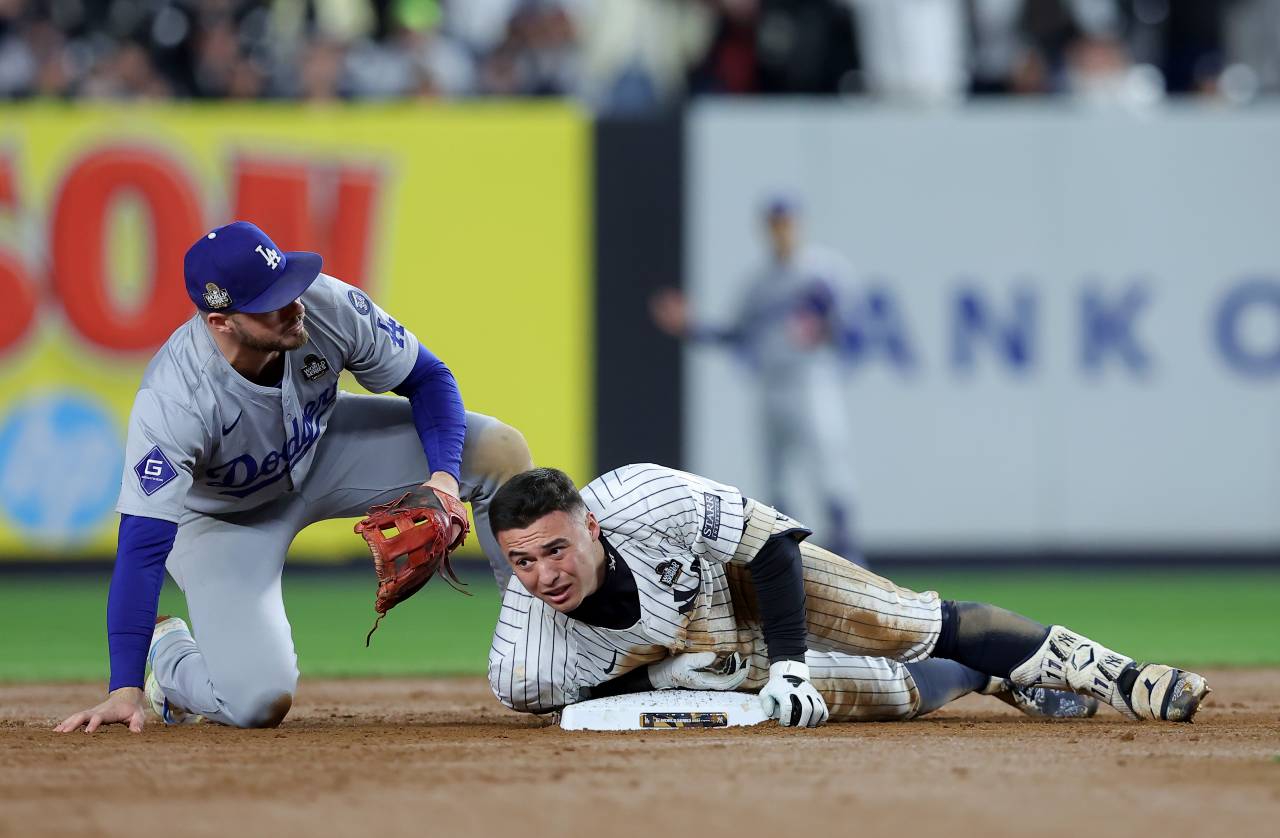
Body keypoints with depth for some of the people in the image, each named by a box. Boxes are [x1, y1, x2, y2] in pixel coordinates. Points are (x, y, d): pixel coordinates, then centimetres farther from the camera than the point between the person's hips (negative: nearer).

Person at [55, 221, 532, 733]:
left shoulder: (328, 307, -29)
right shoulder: (171, 401, -39)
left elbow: (428, 379, -12)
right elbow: (143, 545, -39)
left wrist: (444, 475, -30)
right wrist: (124, 690, -43)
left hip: (321, 452, 4)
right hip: (220, 515, -4)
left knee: (499, 451, -12)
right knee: (258, 701, -21)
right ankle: (168, 653, 15)